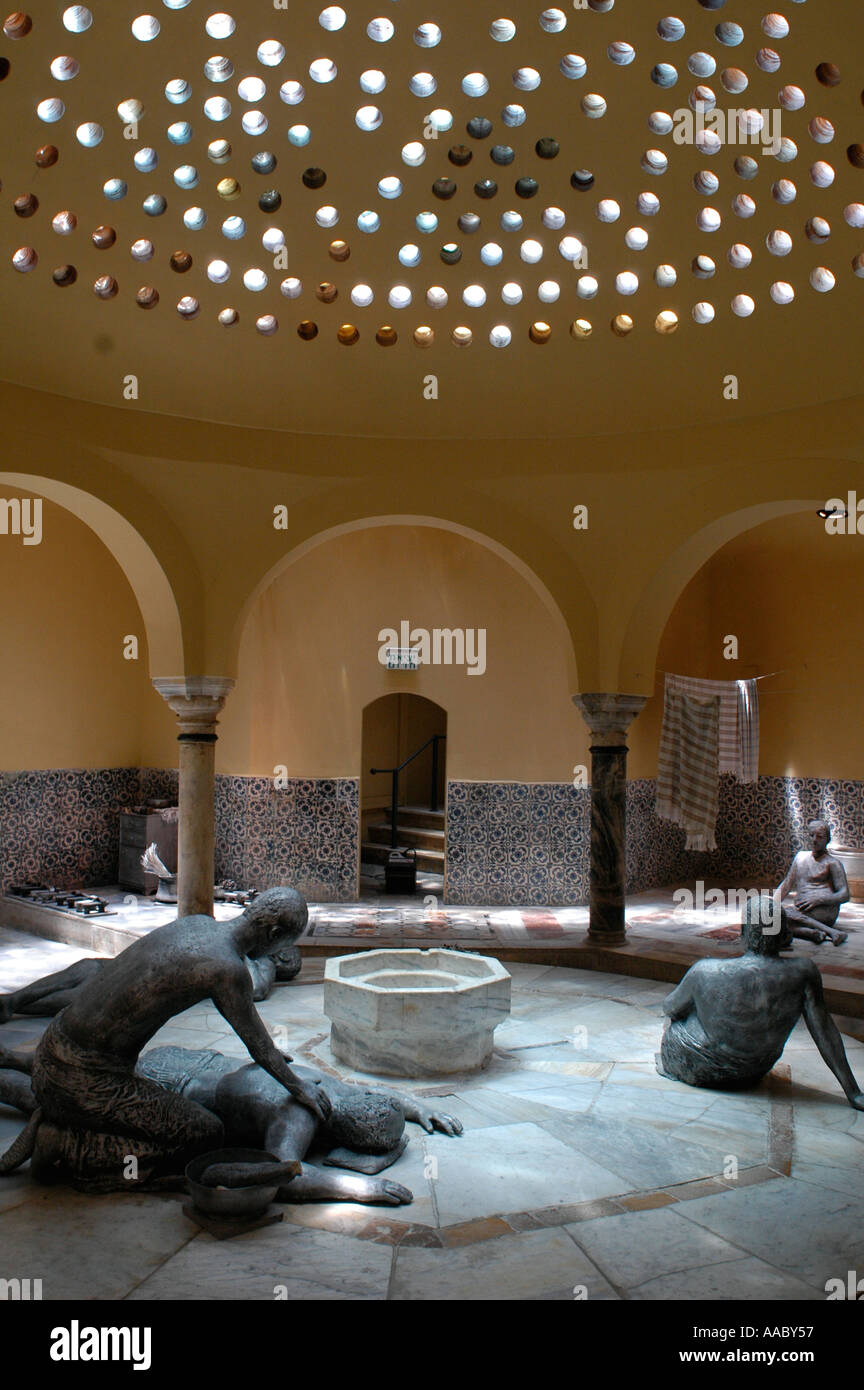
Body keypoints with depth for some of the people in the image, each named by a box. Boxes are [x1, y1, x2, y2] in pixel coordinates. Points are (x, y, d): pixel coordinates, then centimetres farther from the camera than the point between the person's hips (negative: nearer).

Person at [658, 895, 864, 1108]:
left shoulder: (705, 972, -27)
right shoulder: (803, 972, -23)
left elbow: (671, 1008, -8)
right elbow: (824, 1030, -16)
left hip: (697, 1071, -3)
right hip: (754, 1074, 3)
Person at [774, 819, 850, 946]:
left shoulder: (832, 863, 4)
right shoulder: (801, 856, 22)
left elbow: (845, 895, -3)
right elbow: (786, 885, 25)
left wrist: (819, 900, -18)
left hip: (825, 910, -6)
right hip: (802, 911, 6)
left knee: (785, 911, -33)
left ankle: (832, 932, -36)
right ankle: (813, 933, -38)